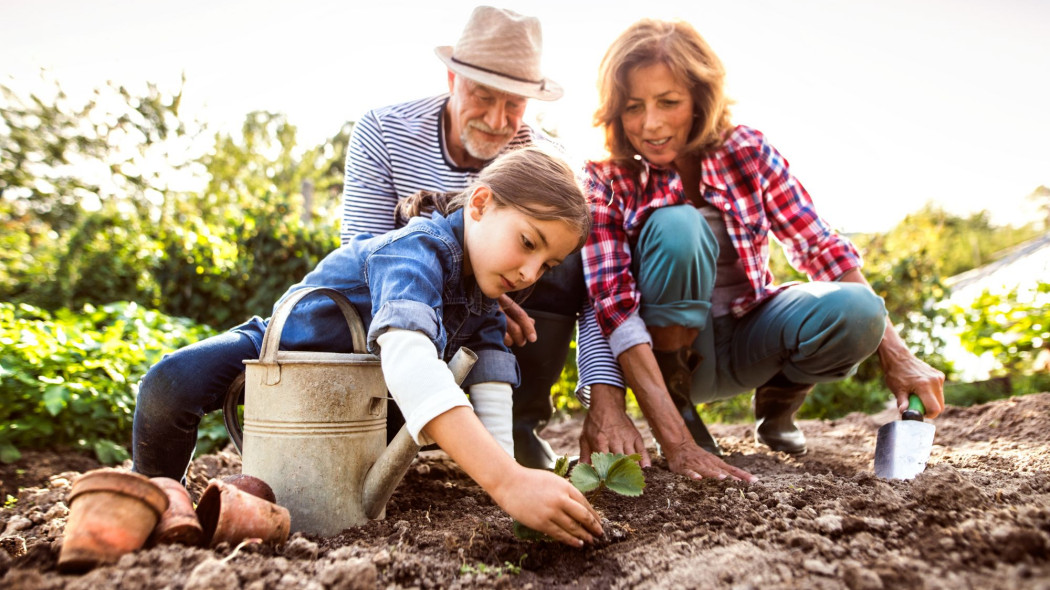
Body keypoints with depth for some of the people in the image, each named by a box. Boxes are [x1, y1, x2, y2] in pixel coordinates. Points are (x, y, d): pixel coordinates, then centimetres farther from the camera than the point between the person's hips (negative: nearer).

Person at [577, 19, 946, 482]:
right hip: (667, 347, -3)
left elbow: (822, 248, -8)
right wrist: (678, 444, -37)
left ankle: (777, 401, 6)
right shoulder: (606, 182, -17)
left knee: (853, 311, -28)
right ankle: (677, 408, -13)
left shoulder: (746, 151, -11)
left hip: (747, 334, 3)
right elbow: (614, 307, -27)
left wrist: (896, 356, -16)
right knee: (676, 227, -31)